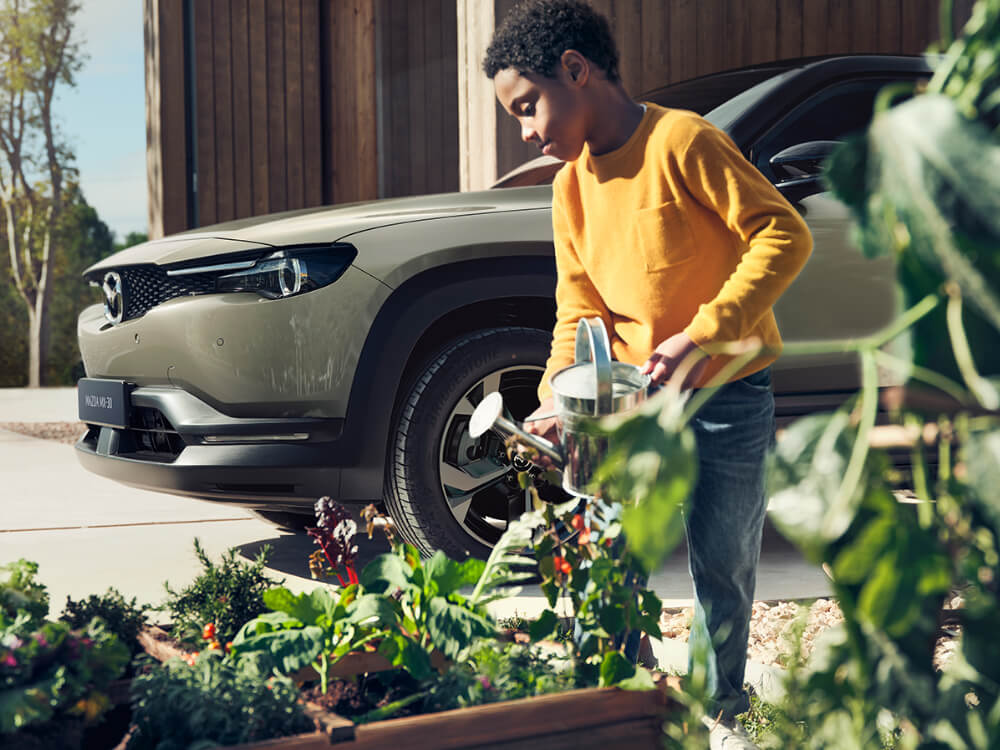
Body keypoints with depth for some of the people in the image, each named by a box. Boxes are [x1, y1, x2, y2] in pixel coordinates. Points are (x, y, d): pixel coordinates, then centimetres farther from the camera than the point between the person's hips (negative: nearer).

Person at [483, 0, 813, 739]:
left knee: (721, 567, 7)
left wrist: (705, 332, -27)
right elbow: (579, 313, 6)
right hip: (635, 400, 5)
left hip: (727, 395, -5)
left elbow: (785, 234, -19)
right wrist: (557, 398, -10)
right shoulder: (572, 185, 5)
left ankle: (719, 708, 27)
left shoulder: (681, 140, -16)